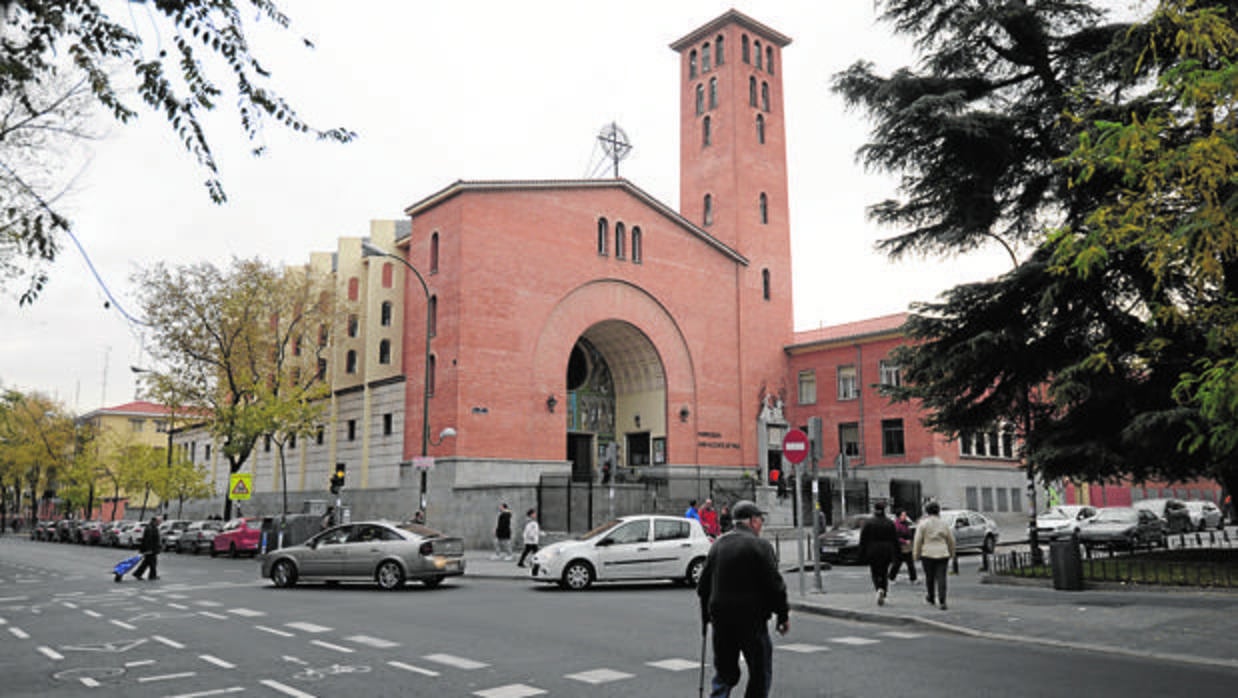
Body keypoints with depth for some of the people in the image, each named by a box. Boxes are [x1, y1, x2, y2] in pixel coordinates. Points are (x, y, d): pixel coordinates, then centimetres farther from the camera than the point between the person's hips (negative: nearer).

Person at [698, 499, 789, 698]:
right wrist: (784, 615, -1)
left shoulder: (717, 545, 9)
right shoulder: (760, 545, -10)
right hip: (751, 621, -5)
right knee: (760, 674, 8)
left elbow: (703, 586, 13)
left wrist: (706, 616, 21)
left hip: (721, 621, 6)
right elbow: (774, 585, -12)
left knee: (724, 673, 15)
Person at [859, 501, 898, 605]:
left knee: (875, 573, 8)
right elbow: (895, 539, 5)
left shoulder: (868, 523, -6)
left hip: (873, 552, -2)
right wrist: (896, 553, 12)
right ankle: (882, 596, 4)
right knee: (884, 573, 12)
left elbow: (863, 540, -5)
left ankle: (879, 589, -18)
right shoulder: (890, 523, 2)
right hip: (887, 552, 2)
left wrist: (862, 553, 2)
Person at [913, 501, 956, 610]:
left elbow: (918, 540, -6)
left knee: (929, 577, 14)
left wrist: (916, 554, 3)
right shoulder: (943, 524, 5)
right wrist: (951, 553, 25)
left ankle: (931, 598, 29)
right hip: (942, 554, 1)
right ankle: (942, 601, -13)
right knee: (941, 578, -2)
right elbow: (951, 540, 12)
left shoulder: (923, 524, -4)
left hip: (927, 554, -1)